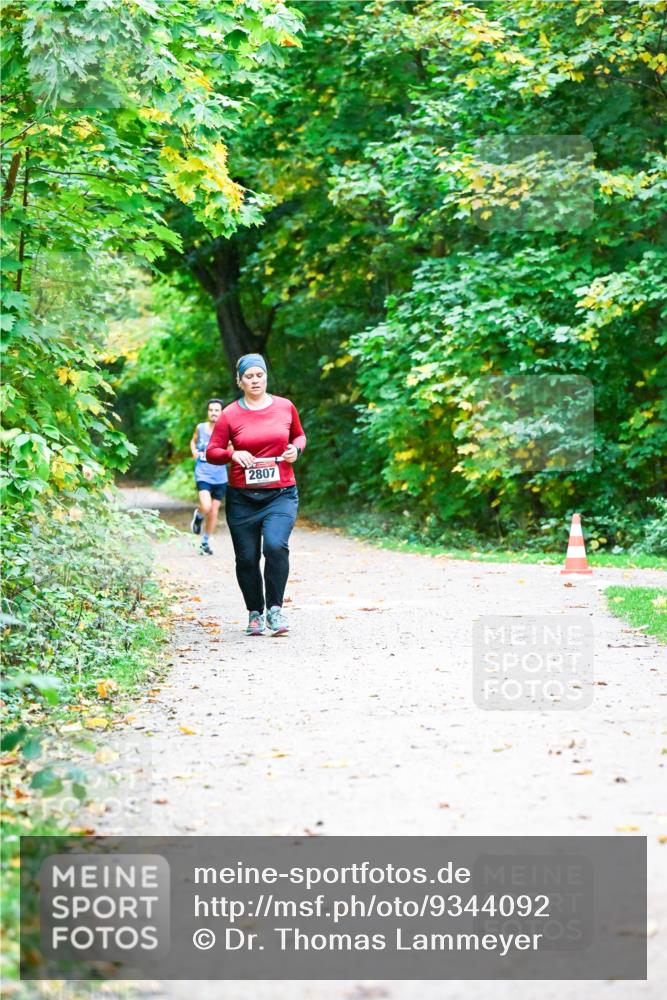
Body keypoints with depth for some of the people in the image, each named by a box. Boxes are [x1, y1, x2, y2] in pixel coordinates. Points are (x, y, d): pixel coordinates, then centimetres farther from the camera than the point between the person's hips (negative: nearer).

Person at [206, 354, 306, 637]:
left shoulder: (285, 407, 5)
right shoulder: (229, 415, 0)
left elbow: (299, 435, 22)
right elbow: (212, 452, 2)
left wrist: (296, 449, 0)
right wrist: (233, 455, -18)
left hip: (281, 494, 0)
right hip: (242, 498, 1)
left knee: (276, 545, -23)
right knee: (247, 558, 5)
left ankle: (275, 608, -10)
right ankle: (254, 613, 23)